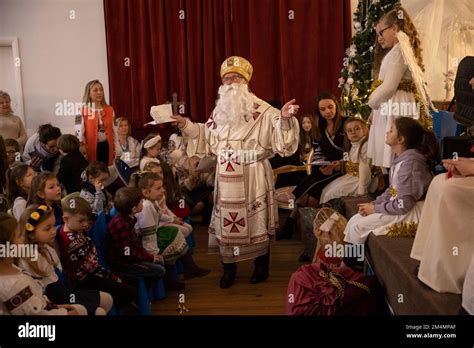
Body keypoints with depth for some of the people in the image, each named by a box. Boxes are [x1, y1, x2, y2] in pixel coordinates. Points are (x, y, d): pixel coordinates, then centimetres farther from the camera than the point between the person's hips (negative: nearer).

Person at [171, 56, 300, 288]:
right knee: (226, 221, 10)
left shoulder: (261, 110, -8)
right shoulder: (219, 110, 10)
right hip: (226, 177, 5)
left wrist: (284, 118, -34)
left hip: (253, 176, -5)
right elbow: (208, 136, 23)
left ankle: (262, 266, 26)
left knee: (257, 220, 6)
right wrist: (186, 126, 19)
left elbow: (279, 134, -16)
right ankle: (229, 268, 25)